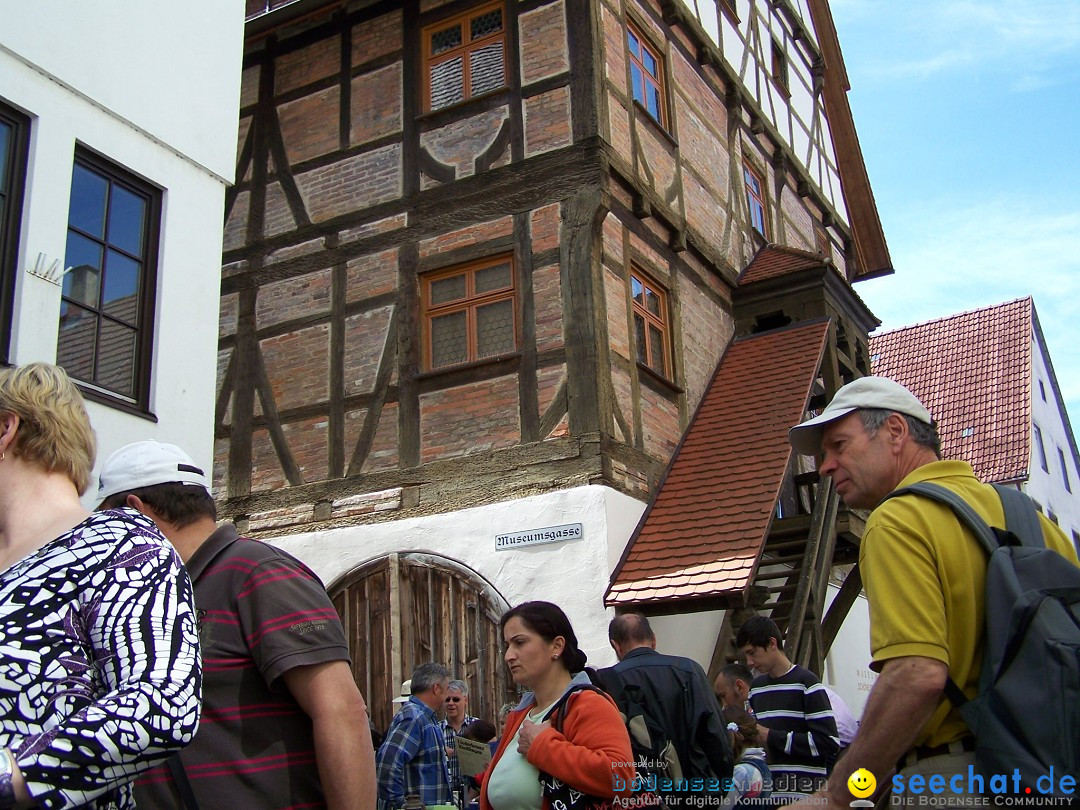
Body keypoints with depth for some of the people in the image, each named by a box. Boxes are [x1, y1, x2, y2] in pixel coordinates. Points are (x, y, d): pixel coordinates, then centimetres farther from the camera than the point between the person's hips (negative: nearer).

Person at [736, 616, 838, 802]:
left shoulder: (805, 682, -6)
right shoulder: (756, 688, 15)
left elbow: (829, 742, -14)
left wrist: (772, 738, -12)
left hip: (804, 796, -6)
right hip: (766, 794, 6)